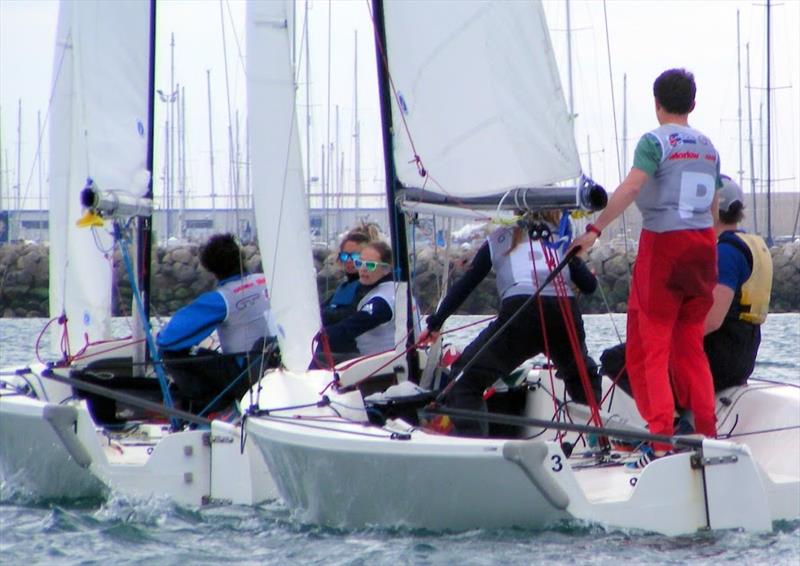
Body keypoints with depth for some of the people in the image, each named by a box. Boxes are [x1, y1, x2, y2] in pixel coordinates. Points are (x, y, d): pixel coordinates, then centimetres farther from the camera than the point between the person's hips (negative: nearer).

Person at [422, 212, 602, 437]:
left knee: (466, 378, 4)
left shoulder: (498, 239, 25)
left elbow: (465, 285, 23)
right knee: (582, 376, 31)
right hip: (565, 314, 3)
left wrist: (435, 324, 30)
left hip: (519, 314, -3)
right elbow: (589, 285, 21)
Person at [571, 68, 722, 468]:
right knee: (690, 347, 14)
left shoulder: (655, 141, -7)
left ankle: (661, 441, -15)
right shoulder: (708, 147, 12)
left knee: (649, 348, -5)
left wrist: (595, 229, -24)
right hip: (703, 245, 6)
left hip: (663, 241, -6)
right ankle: (706, 433, 10)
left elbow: (631, 187, -22)